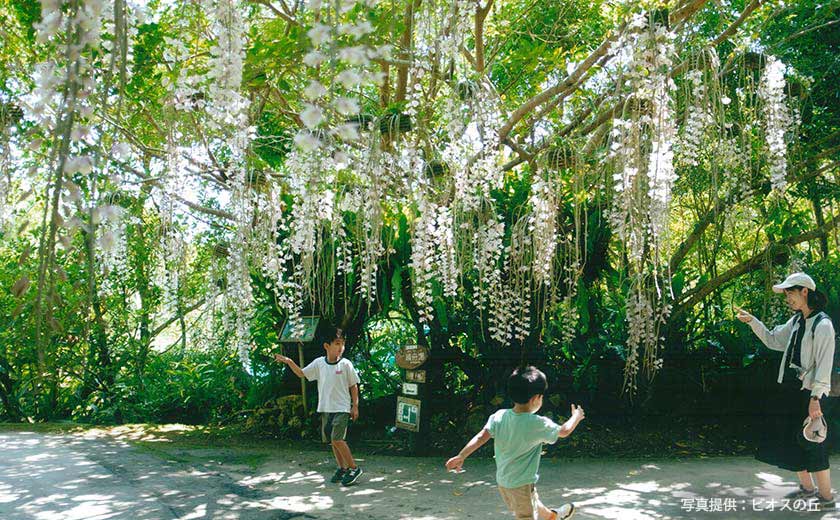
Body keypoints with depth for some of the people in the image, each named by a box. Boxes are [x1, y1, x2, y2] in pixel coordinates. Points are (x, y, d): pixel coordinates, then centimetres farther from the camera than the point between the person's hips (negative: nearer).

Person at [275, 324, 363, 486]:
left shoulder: (345, 364, -8)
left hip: (342, 408, -5)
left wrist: (355, 406, -3)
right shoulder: (319, 363, 2)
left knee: (337, 439, -15)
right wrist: (289, 361, -3)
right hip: (325, 408, 5)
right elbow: (302, 373, 11)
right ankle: (342, 468, 24)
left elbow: (353, 386, -1)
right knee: (332, 440, 10)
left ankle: (354, 468, -4)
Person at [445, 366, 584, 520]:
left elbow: (481, 436, -16)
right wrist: (576, 417, 15)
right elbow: (564, 432, -4)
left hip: (502, 481, 7)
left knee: (534, 503, 33)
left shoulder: (499, 416, -10)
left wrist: (461, 456, -14)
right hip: (522, 484, -7)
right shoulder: (538, 424, -20)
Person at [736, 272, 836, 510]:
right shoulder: (796, 321, 10)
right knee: (790, 440, 14)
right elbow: (773, 340, 20)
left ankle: (827, 497, 13)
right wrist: (752, 321, 8)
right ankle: (807, 487, 31)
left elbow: (825, 365, -19)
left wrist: (816, 397, -23)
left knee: (812, 445, -1)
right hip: (792, 392, 9)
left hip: (811, 395, -8)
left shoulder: (822, 325, -15)